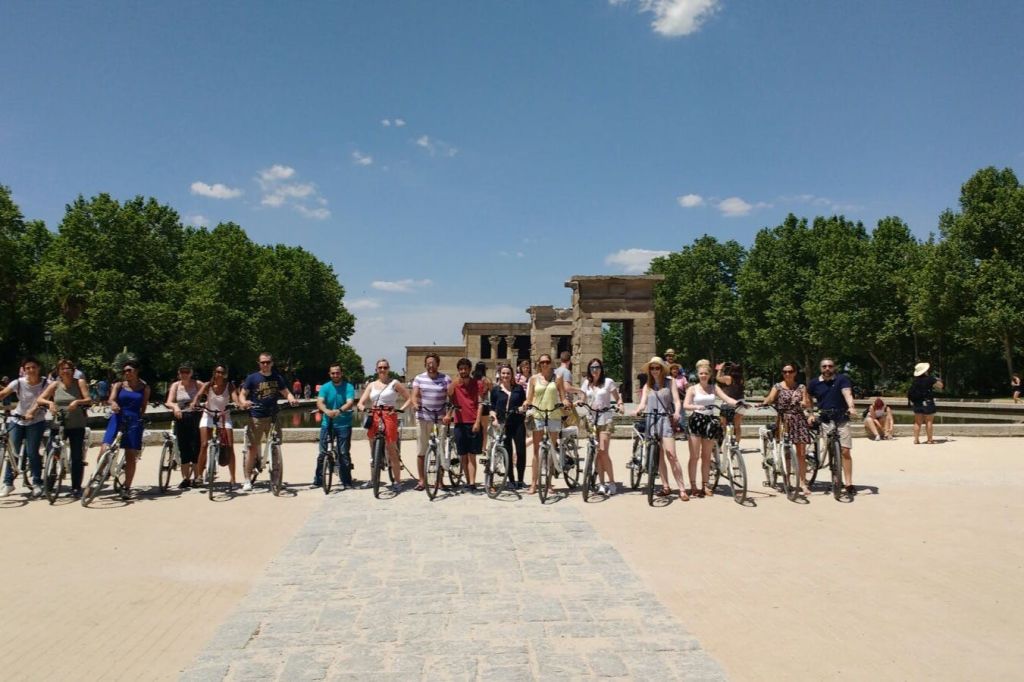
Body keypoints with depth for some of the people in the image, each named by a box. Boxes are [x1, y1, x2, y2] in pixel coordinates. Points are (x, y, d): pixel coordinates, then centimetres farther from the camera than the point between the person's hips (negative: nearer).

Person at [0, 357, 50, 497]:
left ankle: (37, 483, 6)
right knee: (13, 452, 2)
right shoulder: (18, 383, -7)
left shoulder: (44, 383, -9)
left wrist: (31, 412, -36)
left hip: (36, 422, -2)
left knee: (32, 453, -6)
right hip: (18, 420, 2)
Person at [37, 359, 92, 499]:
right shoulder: (55, 385, 4)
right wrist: (49, 403, -22)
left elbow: (89, 400, -9)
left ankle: (76, 488, 9)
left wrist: (78, 402, -28)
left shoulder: (80, 383, -1)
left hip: (77, 426, -1)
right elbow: (40, 399, -2)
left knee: (77, 457, 0)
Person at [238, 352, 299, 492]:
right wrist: (243, 402, -21)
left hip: (273, 417, 3)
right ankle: (247, 480, 2)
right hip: (256, 417, -3)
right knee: (253, 448, -5)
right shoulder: (252, 378, 3)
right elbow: (242, 394, 1)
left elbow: (286, 392, 11)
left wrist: (292, 399, -11)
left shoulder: (278, 378, 11)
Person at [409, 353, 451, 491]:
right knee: (421, 451, 5)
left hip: (440, 418, -1)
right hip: (423, 417, 1)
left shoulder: (445, 379, 1)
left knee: (441, 450, 1)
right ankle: (422, 480, 14)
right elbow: (414, 395, -2)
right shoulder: (419, 378, 5)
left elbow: (450, 397, -6)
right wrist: (415, 404, -25)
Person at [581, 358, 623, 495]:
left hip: (605, 419, -4)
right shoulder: (586, 383, 9)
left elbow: (618, 398, 4)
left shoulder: (608, 382, -1)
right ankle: (602, 483, 10)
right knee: (597, 453, 4)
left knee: (603, 451, -12)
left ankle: (611, 482, -1)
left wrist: (619, 405, -17)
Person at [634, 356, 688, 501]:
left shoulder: (670, 382, 7)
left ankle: (682, 489, -10)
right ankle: (666, 487, 13)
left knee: (671, 455, -13)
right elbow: (643, 403, 7)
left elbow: (676, 400, 0)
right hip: (651, 421, 4)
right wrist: (637, 410, -16)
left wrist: (677, 412, -21)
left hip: (666, 420, -4)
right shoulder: (647, 386, 16)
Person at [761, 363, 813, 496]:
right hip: (783, 421, -1)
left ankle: (803, 483, 5)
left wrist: (804, 403, -25)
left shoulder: (801, 387, 10)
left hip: (798, 420, 2)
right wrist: (764, 403, -35)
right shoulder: (778, 387, 4)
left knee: (801, 453, 0)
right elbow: (770, 398, -12)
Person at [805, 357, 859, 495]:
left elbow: (847, 393, -18)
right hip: (825, 421, 2)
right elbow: (807, 398, 19)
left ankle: (849, 483, -3)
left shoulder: (842, 379, -2)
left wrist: (851, 407, -35)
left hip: (842, 420, -2)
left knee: (845, 451, -7)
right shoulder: (815, 383, 5)